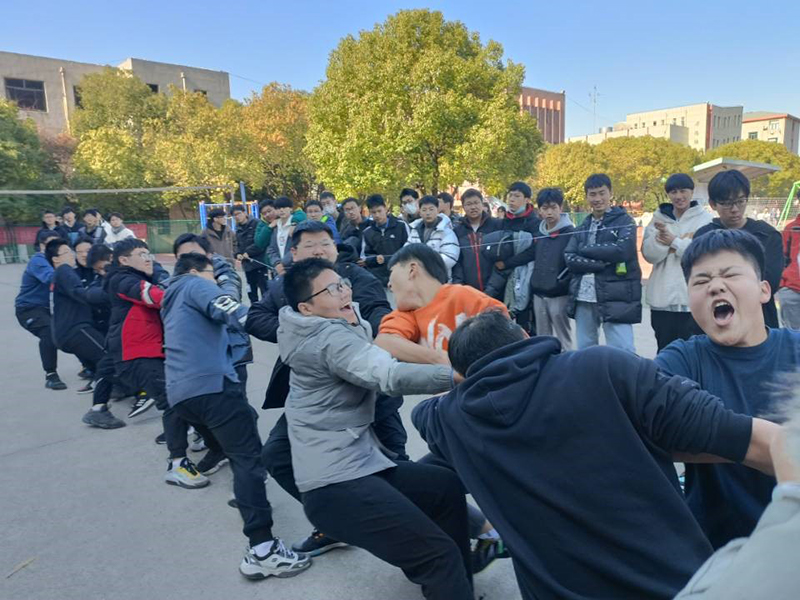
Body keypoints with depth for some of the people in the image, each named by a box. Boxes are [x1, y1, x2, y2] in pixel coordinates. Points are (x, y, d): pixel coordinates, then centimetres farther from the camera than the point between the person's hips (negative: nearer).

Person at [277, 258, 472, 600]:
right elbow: (390, 376, -32)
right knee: (442, 555, -15)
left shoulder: (324, 329, 13)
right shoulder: (332, 338, -18)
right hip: (337, 482, -10)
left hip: (354, 461, 10)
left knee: (448, 487, 18)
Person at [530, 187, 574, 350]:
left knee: (563, 340, 2)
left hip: (559, 295, -6)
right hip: (539, 295, 6)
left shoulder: (570, 233, -7)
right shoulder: (539, 232, 12)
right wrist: (534, 282, 12)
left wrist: (563, 283, -15)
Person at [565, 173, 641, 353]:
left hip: (615, 298, -5)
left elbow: (622, 250, -16)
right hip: (583, 297, 5)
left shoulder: (624, 221, 3)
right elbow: (569, 258, 1)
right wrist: (602, 263, -13)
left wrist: (586, 249, -5)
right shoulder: (582, 227, 15)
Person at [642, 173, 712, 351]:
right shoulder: (659, 218, 10)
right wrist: (661, 237, -19)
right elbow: (649, 254, -1)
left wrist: (674, 241, -10)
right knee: (664, 351, 11)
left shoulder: (705, 219, 3)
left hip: (694, 299, -2)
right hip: (662, 298, 3)